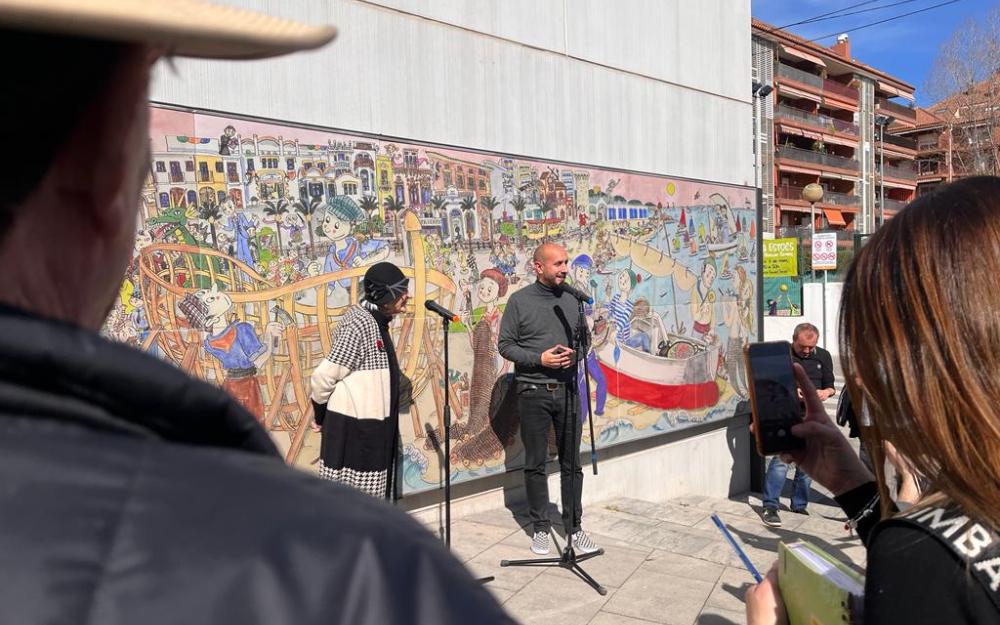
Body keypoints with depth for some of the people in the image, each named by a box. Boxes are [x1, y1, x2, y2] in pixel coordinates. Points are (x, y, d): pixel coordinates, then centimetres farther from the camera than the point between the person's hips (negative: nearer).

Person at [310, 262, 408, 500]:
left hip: (369, 426, 9)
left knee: (367, 497, 17)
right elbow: (324, 376, -19)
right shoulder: (360, 323, -19)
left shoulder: (375, 322, 11)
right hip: (353, 426, -9)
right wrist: (321, 415, -4)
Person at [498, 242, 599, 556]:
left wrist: (575, 354, -7)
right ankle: (540, 527, 19)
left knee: (572, 463, 8)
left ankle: (574, 526, 20)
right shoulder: (519, 300, -4)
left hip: (567, 390, 3)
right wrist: (539, 358, -16)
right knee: (535, 464, 7)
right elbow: (506, 345, -4)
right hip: (533, 392, -3)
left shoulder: (571, 301, 8)